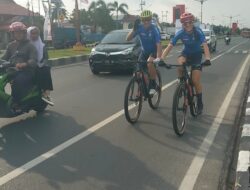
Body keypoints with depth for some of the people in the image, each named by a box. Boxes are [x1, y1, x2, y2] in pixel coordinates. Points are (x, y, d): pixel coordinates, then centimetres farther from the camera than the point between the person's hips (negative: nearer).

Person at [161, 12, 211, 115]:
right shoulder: (180, 33, -21)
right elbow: (169, 46, -25)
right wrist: (161, 59, -40)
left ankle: (200, 103, 10)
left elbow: (205, 45, -38)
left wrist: (207, 58, -56)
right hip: (186, 53, 2)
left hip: (197, 55, -2)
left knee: (196, 80, -9)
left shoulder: (198, 31, -26)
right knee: (180, 63, -35)